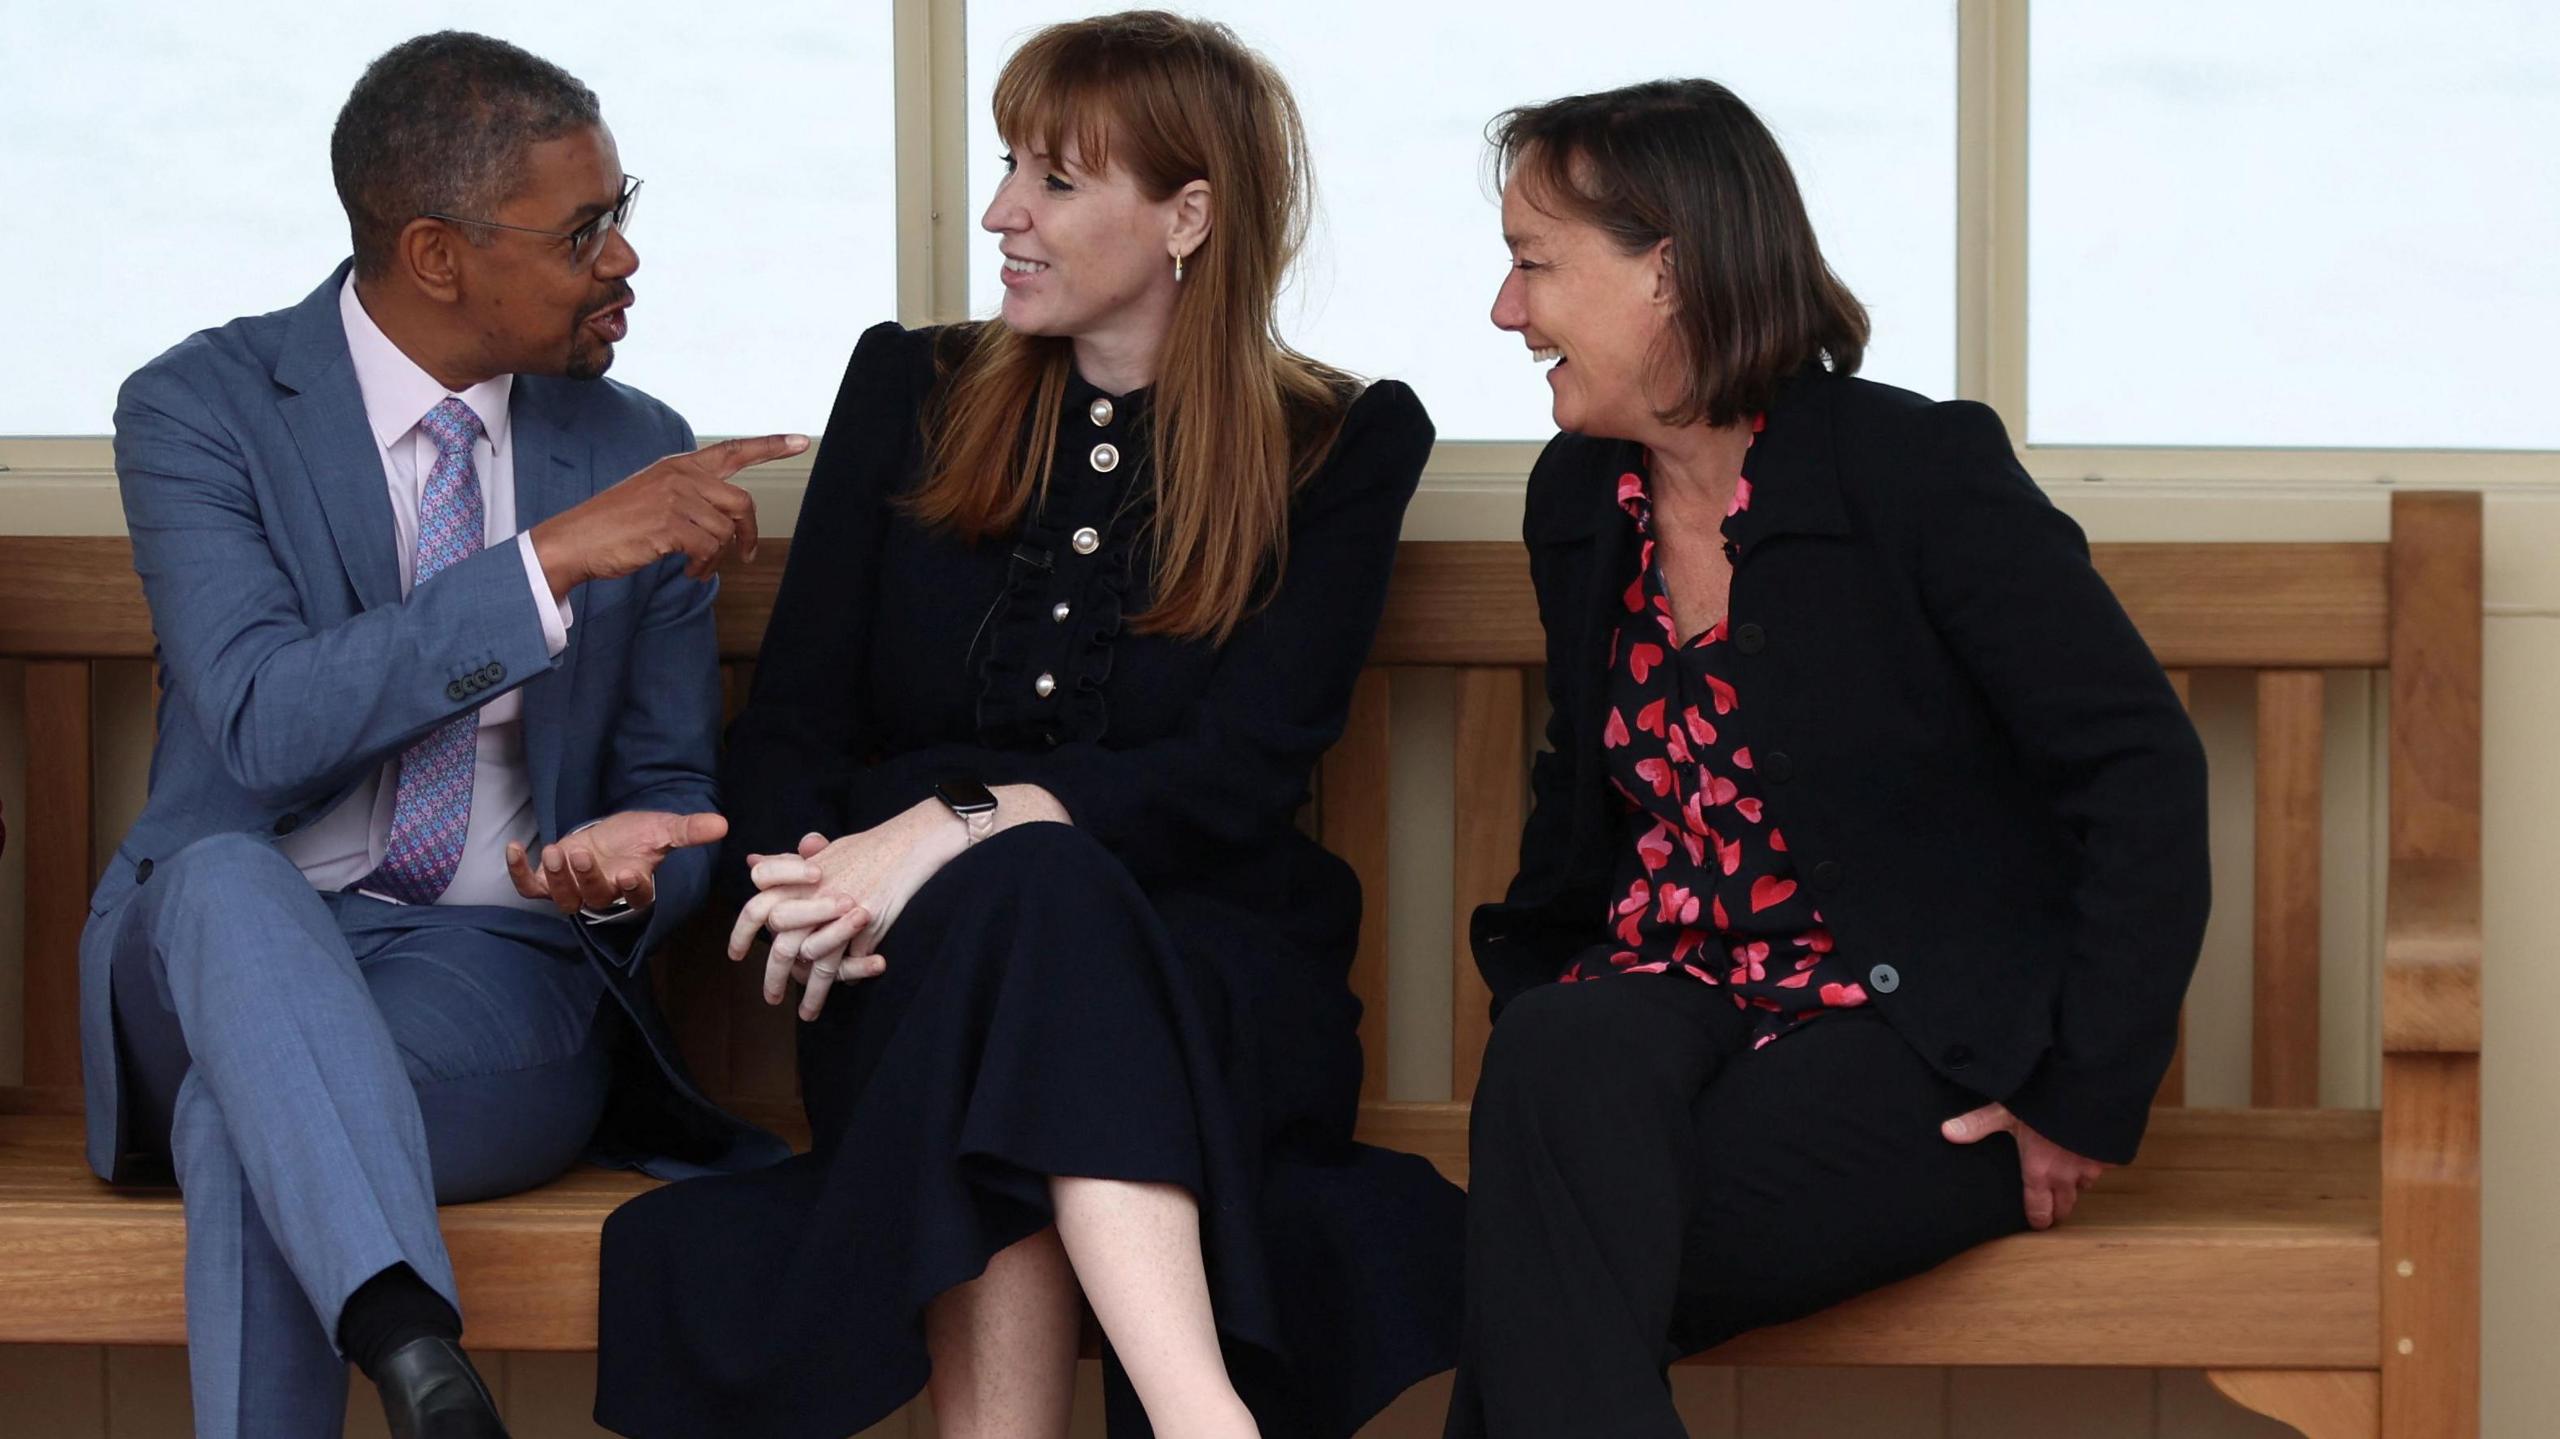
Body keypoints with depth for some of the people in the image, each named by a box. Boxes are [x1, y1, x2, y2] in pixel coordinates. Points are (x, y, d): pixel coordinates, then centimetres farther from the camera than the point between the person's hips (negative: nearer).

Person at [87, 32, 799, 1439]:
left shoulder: (635, 453, 9)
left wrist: (626, 865, -14)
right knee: (227, 872, -40)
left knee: (248, 1126, -34)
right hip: (227, 953, -1)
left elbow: (677, 790, 13)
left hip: (501, 968, 1)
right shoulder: (199, 410, -2)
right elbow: (265, 727, -18)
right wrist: (553, 560, -24)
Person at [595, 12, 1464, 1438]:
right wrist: (820, 878, -13)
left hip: (1215, 967, -1)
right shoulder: (909, 391, 16)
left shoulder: (1343, 447, 8)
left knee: (1030, 893, -37)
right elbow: (791, 719, 11)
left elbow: (1242, 774, -5)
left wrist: (962, 828, -21)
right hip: (917, 980, 1)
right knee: (1023, 892, -36)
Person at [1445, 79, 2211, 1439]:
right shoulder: (1579, 500, 11)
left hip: (1926, 1041, -5)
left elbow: (2145, 775, -11)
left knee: (1551, 1287, -29)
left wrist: (2085, 1099, -14)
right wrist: (1538, 1000, 10)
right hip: (1676, 1004, 5)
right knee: (1561, 1063, -32)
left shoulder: (1918, 471, -9)